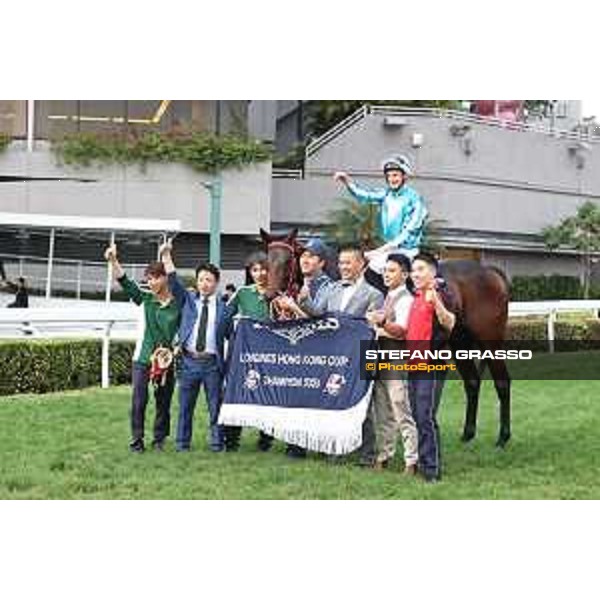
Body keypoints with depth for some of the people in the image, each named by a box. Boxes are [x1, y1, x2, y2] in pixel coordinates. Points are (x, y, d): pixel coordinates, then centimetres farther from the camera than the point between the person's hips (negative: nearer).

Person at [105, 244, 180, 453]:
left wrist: (175, 349, -5)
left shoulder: (177, 304, 1)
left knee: (164, 401, 6)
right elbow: (125, 282, -7)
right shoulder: (145, 299, 4)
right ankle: (136, 440, 5)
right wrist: (114, 261, -20)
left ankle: (159, 439, 18)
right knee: (139, 401, -4)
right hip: (143, 357, 0)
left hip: (167, 359, 0)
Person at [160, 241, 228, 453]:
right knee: (185, 405, 6)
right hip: (189, 361, 1)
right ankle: (182, 443, 13)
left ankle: (217, 443, 10)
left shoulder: (223, 307, 5)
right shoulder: (187, 299, 9)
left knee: (215, 405, 2)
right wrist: (167, 258, -18)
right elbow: (174, 283, -5)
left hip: (212, 362, -1)